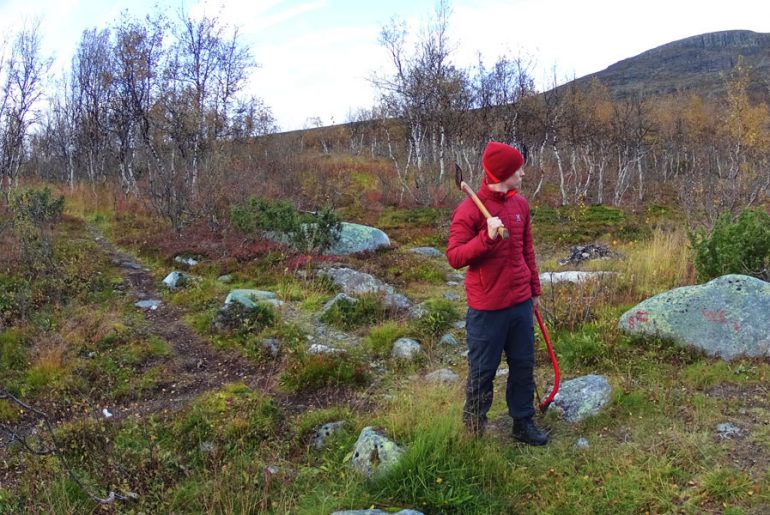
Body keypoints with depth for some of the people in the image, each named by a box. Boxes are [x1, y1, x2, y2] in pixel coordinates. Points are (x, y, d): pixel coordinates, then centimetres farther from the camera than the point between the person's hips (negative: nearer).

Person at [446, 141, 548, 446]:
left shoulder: (520, 204, 6)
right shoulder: (469, 210, -14)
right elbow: (454, 257, -16)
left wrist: (534, 289, 21)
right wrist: (487, 237, -29)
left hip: (521, 303, 6)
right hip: (487, 308, -6)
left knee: (524, 365, 14)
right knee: (482, 371, 7)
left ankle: (523, 423, 30)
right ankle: (473, 429, 25)